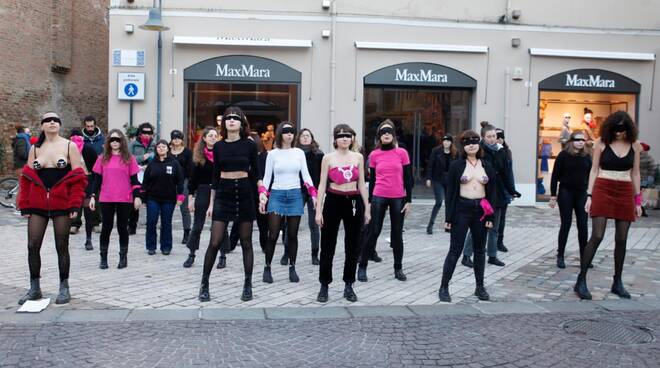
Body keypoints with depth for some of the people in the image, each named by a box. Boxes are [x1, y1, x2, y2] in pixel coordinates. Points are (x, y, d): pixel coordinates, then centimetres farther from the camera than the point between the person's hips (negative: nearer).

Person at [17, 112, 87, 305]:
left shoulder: (69, 146, 0)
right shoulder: (35, 148, 10)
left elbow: (78, 178, -4)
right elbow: (27, 178, 9)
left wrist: (74, 204, -11)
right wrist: (25, 205, 3)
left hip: (61, 205, -3)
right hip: (38, 205, 3)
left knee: (62, 247, 5)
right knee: (33, 246, 2)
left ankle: (64, 288, 16)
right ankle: (34, 288, 16)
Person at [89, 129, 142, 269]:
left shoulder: (129, 158, 3)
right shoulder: (103, 158, 6)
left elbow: (134, 179, 2)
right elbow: (97, 179, 7)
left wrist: (137, 196, -4)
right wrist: (92, 196, 2)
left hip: (125, 200, -1)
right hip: (106, 199, 1)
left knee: (122, 227, 7)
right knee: (106, 228, 6)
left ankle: (123, 257, 17)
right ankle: (103, 258, 14)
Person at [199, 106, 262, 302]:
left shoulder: (249, 144, 0)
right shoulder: (218, 146, 5)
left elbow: (256, 172, 4)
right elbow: (215, 175, 9)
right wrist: (211, 203, 9)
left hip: (245, 193, -1)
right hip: (223, 193, 1)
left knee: (246, 242, 6)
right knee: (215, 242, -3)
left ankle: (248, 285, 16)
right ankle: (204, 284, 12)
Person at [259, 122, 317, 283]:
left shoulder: (299, 153, 6)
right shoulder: (273, 154, 2)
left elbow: (306, 175, 6)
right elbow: (267, 177, 3)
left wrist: (313, 194, -5)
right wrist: (263, 195, -9)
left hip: (295, 195, 2)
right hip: (277, 195, -1)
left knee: (292, 235, 7)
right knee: (273, 235, -4)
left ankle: (292, 268, 18)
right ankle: (267, 267, 11)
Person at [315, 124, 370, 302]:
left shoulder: (358, 157, 7)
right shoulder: (328, 158, 0)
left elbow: (362, 184, 10)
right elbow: (322, 185, 0)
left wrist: (366, 208, 7)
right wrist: (319, 210, -6)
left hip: (354, 202, 2)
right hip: (333, 201, -2)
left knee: (353, 246, 8)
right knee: (327, 246, 3)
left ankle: (349, 286, 20)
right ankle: (324, 286, 15)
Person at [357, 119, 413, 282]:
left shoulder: (402, 153, 0)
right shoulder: (374, 155, 2)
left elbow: (407, 178, 2)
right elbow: (372, 179, 7)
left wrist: (408, 200, -1)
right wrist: (369, 201, 6)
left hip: (398, 198, 0)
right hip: (379, 197, 0)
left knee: (397, 233, 9)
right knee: (373, 232, 1)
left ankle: (398, 268, 21)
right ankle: (362, 267, 12)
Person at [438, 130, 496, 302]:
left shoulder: (487, 166, 7)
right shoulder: (457, 165, -2)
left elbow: (491, 191, 7)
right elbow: (450, 192, -3)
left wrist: (490, 216, 0)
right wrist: (448, 217, -8)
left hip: (481, 211, 3)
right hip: (461, 210, -3)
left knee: (479, 249, 12)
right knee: (455, 250, -2)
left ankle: (480, 287, 23)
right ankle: (444, 287, 5)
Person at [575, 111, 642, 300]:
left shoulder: (634, 145, 6)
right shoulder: (601, 143, -1)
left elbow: (635, 173, 11)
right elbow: (594, 170, 2)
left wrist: (638, 200, 9)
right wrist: (589, 195, -4)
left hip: (625, 193, 3)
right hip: (603, 191, -3)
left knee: (621, 240, 6)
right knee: (597, 236, -9)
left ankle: (617, 283, 19)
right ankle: (581, 281, -4)